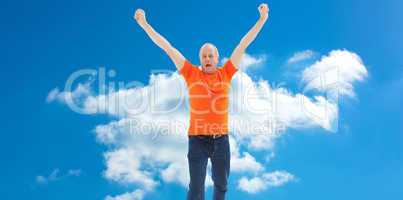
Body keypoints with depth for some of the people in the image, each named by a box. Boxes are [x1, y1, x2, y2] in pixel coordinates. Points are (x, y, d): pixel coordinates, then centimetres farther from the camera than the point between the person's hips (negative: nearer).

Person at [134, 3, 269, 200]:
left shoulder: (226, 73, 5)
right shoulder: (191, 74, 2)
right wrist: (144, 23, 4)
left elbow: (243, 44, 5)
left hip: (221, 138, 2)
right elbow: (167, 47, 2)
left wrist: (262, 19, 6)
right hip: (197, 138, -2)